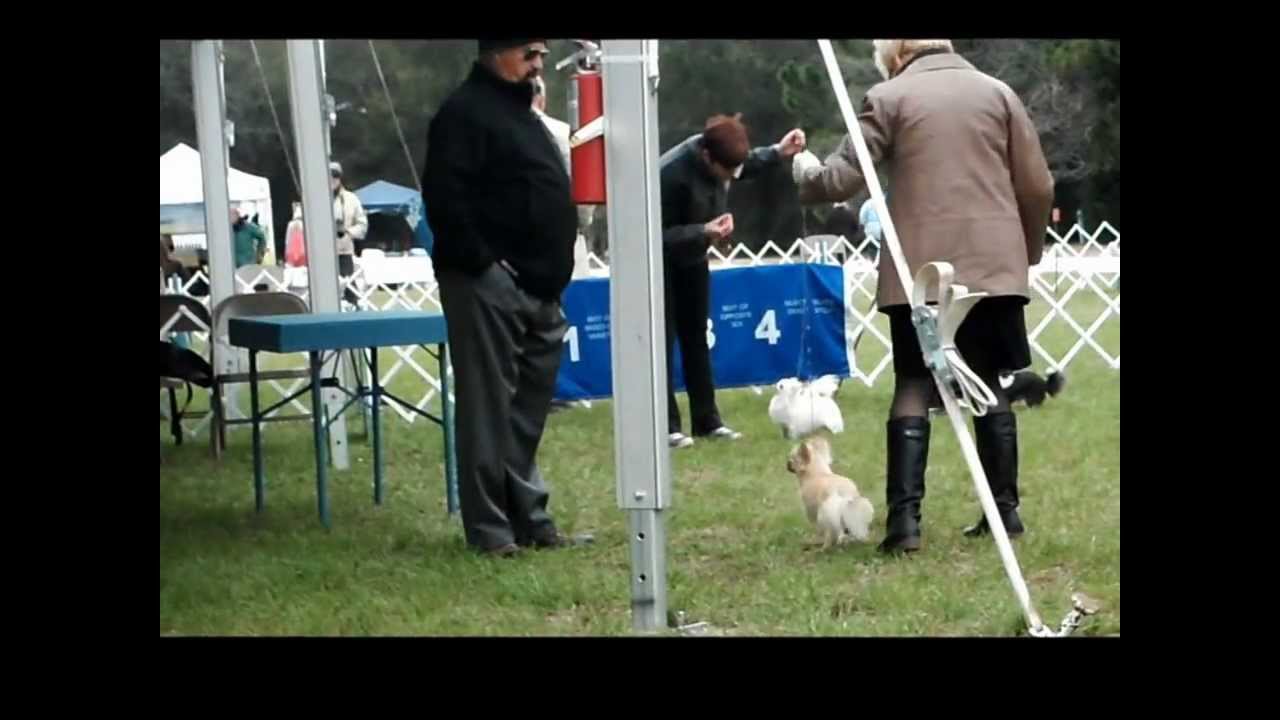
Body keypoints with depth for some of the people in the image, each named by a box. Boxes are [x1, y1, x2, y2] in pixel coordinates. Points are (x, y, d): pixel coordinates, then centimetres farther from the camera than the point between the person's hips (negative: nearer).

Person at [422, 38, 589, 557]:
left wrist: (552, 280, 18)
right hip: (490, 286, -9)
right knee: (489, 409, -6)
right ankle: (490, 528, -2)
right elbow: (444, 196, -19)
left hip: (536, 292, 9)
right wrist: (481, 261, -19)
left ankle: (530, 520, 17)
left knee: (528, 412, 11)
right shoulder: (465, 111, -8)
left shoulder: (520, 115, 21)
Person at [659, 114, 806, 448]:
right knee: (663, 341, -6)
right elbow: (659, 235, -29)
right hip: (660, 260, -7)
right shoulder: (672, 174, -37)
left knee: (696, 338, 12)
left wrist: (778, 152, -9)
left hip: (692, 256, 7)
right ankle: (667, 426, -4)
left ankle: (707, 420, 17)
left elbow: (747, 164, 9)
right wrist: (704, 231, -42)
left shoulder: (718, 155, -17)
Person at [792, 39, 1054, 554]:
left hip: (921, 269, -3)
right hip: (992, 264, 3)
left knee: (914, 387, 1)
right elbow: (1037, 187, 7)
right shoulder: (997, 92, 10)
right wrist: (1028, 252, 21)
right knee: (988, 384, 12)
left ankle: (905, 516, -8)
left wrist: (805, 173, 19)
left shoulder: (889, 97, 1)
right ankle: (1005, 508, 14)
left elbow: (841, 179, -3)